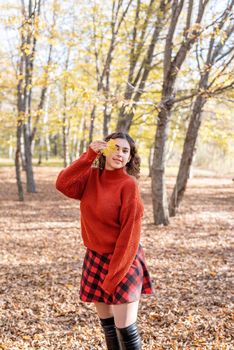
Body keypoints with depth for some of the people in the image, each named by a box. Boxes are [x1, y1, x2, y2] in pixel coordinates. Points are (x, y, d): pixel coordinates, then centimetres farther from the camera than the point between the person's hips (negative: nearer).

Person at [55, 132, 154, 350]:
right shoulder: (91, 177, 2)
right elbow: (63, 184, -16)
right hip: (95, 258, 6)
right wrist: (89, 155, -19)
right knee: (106, 324, 14)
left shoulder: (129, 185, -15)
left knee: (125, 328, -7)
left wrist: (114, 275, -18)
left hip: (123, 260, -6)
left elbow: (129, 232, -17)